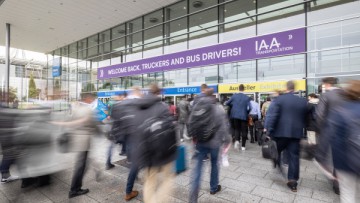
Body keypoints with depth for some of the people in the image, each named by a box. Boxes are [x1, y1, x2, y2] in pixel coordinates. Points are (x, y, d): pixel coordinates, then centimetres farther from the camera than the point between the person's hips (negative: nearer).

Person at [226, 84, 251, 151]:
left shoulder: (234, 96, -1)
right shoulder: (247, 98, -6)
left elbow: (227, 103, 5)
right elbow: (249, 108, -12)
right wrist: (247, 113, 8)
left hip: (235, 115, 2)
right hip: (243, 116, -1)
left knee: (237, 129, 16)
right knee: (244, 131, 9)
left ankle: (237, 140, -9)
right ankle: (243, 146, 14)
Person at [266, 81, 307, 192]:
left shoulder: (279, 99, -7)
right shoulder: (303, 101, 6)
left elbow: (272, 116, -13)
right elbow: (305, 118, 12)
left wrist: (270, 131, -8)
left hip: (281, 132, -3)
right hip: (296, 133, 4)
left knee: (277, 151, 19)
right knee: (294, 157, 8)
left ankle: (278, 167, 24)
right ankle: (293, 181, 12)